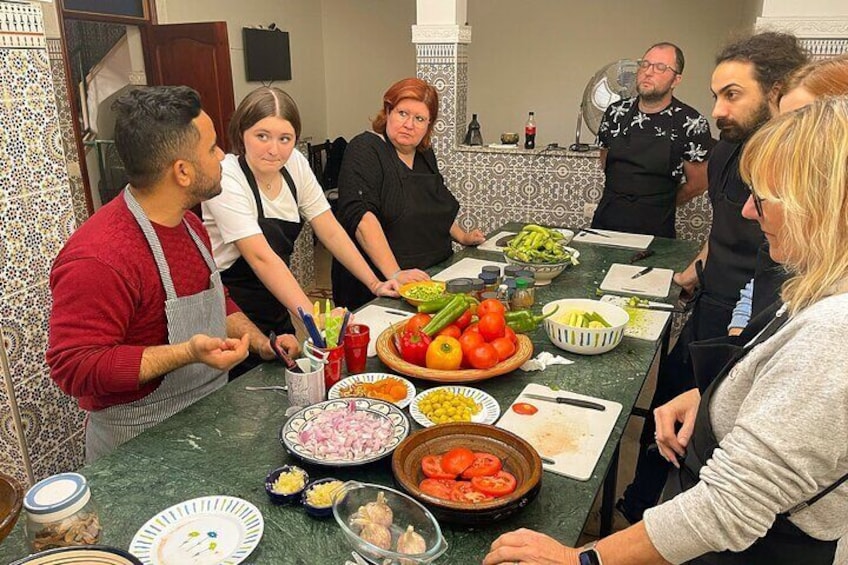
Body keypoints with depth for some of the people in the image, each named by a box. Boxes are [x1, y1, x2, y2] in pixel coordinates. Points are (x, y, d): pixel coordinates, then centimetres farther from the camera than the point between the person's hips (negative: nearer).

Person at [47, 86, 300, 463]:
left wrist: (262, 344, 2)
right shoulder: (98, 258, -27)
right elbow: (73, 367, -26)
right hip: (139, 446, -8)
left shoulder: (188, 223, 3)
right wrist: (187, 354, -34)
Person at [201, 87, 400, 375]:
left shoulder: (295, 164, -5)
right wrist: (312, 317, -41)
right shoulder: (226, 179, -23)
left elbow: (331, 232, -2)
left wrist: (374, 284, -10)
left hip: (276, 303, 6)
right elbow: (262, 258, -32)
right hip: (234, 313, -6)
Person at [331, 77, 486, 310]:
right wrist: (394, 274, -33)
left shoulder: (425, 155, 11)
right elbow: (360, 215, -26)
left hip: (431, 277, 7)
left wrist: (462, 237, 18)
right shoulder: (365, 149, -13)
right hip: (378, 284, -7)